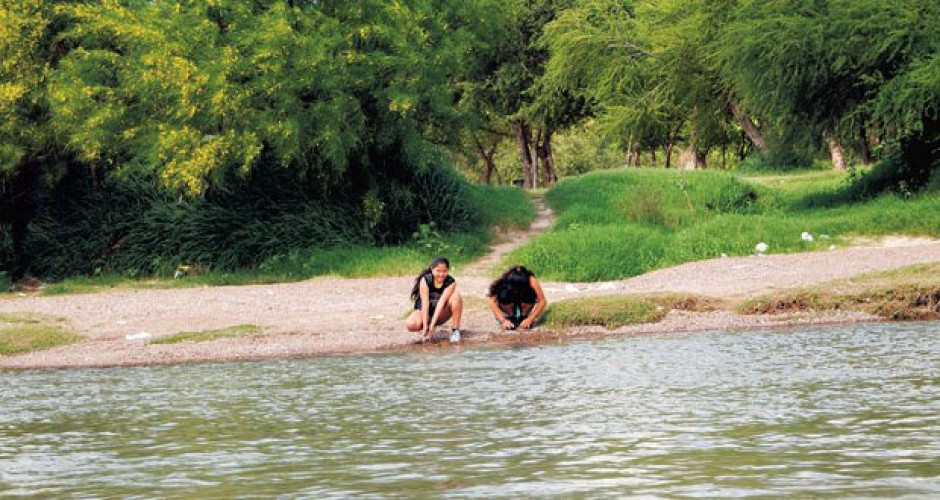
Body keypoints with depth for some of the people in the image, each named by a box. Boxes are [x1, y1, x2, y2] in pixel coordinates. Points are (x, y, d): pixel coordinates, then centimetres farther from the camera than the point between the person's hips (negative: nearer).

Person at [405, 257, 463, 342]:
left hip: (440, 315, 1)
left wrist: (432, 324, -33)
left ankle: (455, 330, -15)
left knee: (456, 296, -27)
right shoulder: (425, 280, -18)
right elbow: (425, 303, -24)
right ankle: (428, 331, -1)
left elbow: (441, 302, -25)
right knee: (410, 325, -34)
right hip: (425, 313, -1)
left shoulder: (450, 282, -17)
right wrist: (425, 326, -30)